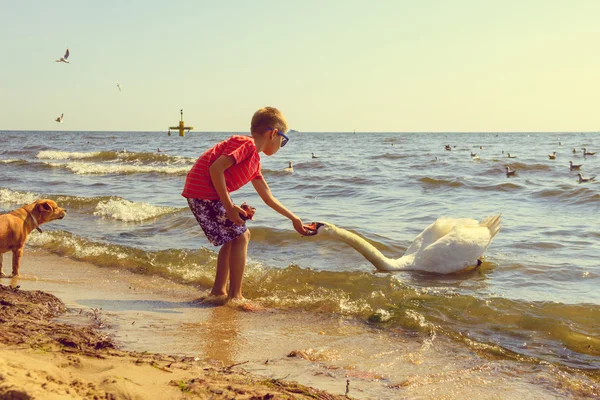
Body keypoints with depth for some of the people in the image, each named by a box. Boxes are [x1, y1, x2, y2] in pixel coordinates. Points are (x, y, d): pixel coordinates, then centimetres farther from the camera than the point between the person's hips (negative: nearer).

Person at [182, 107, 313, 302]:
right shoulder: (247, 144, -10)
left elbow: (268, 198, 27)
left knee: (233, 238, 17)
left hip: (200, 195, 10)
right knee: (240, 236, -5)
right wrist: (229, 207, -20)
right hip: (204, 191, -10)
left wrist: (294, 219, 32)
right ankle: (235, 296, -2)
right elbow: (216, 168, -21)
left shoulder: (255, 160, 20)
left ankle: (218, 291, 20)